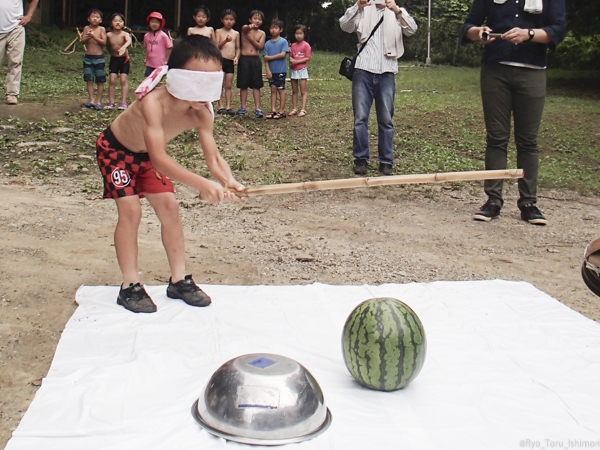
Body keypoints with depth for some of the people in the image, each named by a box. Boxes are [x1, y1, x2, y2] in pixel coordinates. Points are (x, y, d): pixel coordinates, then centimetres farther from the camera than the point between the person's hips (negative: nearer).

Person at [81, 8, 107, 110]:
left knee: (100, 81, 1)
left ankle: (99, 101, 7)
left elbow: (104, 42, -12)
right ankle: (92, 100, 9)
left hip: (99, 58, -2)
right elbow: (82, 41, -3)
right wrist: (87, 37, -22)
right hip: (88, 57, 2)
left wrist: (94, 37, -22)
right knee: (89, 80, 2)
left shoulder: (101, 29, -3)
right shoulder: (86, 28, 3)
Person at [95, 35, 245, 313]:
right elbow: (159, 159, -49)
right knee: (131, 210, -16)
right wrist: (201, 185, -59)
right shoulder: (154, 102, -42)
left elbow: (214, 158, -24)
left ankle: (179, 280, 9)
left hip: (146, 154, 6)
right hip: (115, 148, -6)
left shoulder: (201, 113, -22)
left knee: (169, 206, -1)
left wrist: (227, 180, -47)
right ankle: (130, 287, -5)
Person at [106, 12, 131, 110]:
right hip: (114, 59, 2)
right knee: (112, 80, -1)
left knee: (123, 80, -4)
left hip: (124, 59, -2)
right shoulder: (109, 35, -8)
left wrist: (124, 47, -58)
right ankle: (111, 102, 6)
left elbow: (129, 41, -40)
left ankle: (123, 102, 2)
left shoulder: (124, 34, -17)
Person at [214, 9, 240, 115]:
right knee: (220, 84, -2)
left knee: (229, 85, 4)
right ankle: (220, 106, 2)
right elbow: (216, 46, -4)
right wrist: (225, 40, -19)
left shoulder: (236, 33, 12)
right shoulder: (219, 32, 3)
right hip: (221, 60, -3)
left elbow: (237, 48, 14)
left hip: (231, 62, 3)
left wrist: (236, 57, -3)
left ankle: (228, 107, 5)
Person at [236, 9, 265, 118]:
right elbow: (245, 28, -28)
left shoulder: (262, 33, 6)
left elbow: (260, 46, -7)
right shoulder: (245, 28, -2)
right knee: (243, 85, 4)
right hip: (244, 59, -2)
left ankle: (257, 108, 2)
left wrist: (251, 38, -17)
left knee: (256, 85, 1)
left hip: (255, 60, 2)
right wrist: (250, 26, -52)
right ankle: (243, 107, 12)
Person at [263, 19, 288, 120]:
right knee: (273, 89, 7)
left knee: (281, 89, 1)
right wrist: (268, 70, -8)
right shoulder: (267, 43, 7)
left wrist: (270, 57, -11)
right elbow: (266, 59, 3)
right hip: (271, 71, 4)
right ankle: (273, 110, 9)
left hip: (281, 71, -4)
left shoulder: (283, 41, -4)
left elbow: (283, 54, -15)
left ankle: (282, 111, 5)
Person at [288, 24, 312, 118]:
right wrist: (291, 60, -12)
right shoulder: (293, 45, 9)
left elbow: (308, 58, -11)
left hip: (302, 70, -6)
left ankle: (303, 110, -6)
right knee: (294, 91, 9)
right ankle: (294, 109, 14)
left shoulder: (306, 45, -6)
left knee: (303, 91, -4)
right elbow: (290, 57, 12)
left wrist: (296, 61, -17)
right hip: (293, 70, 6)